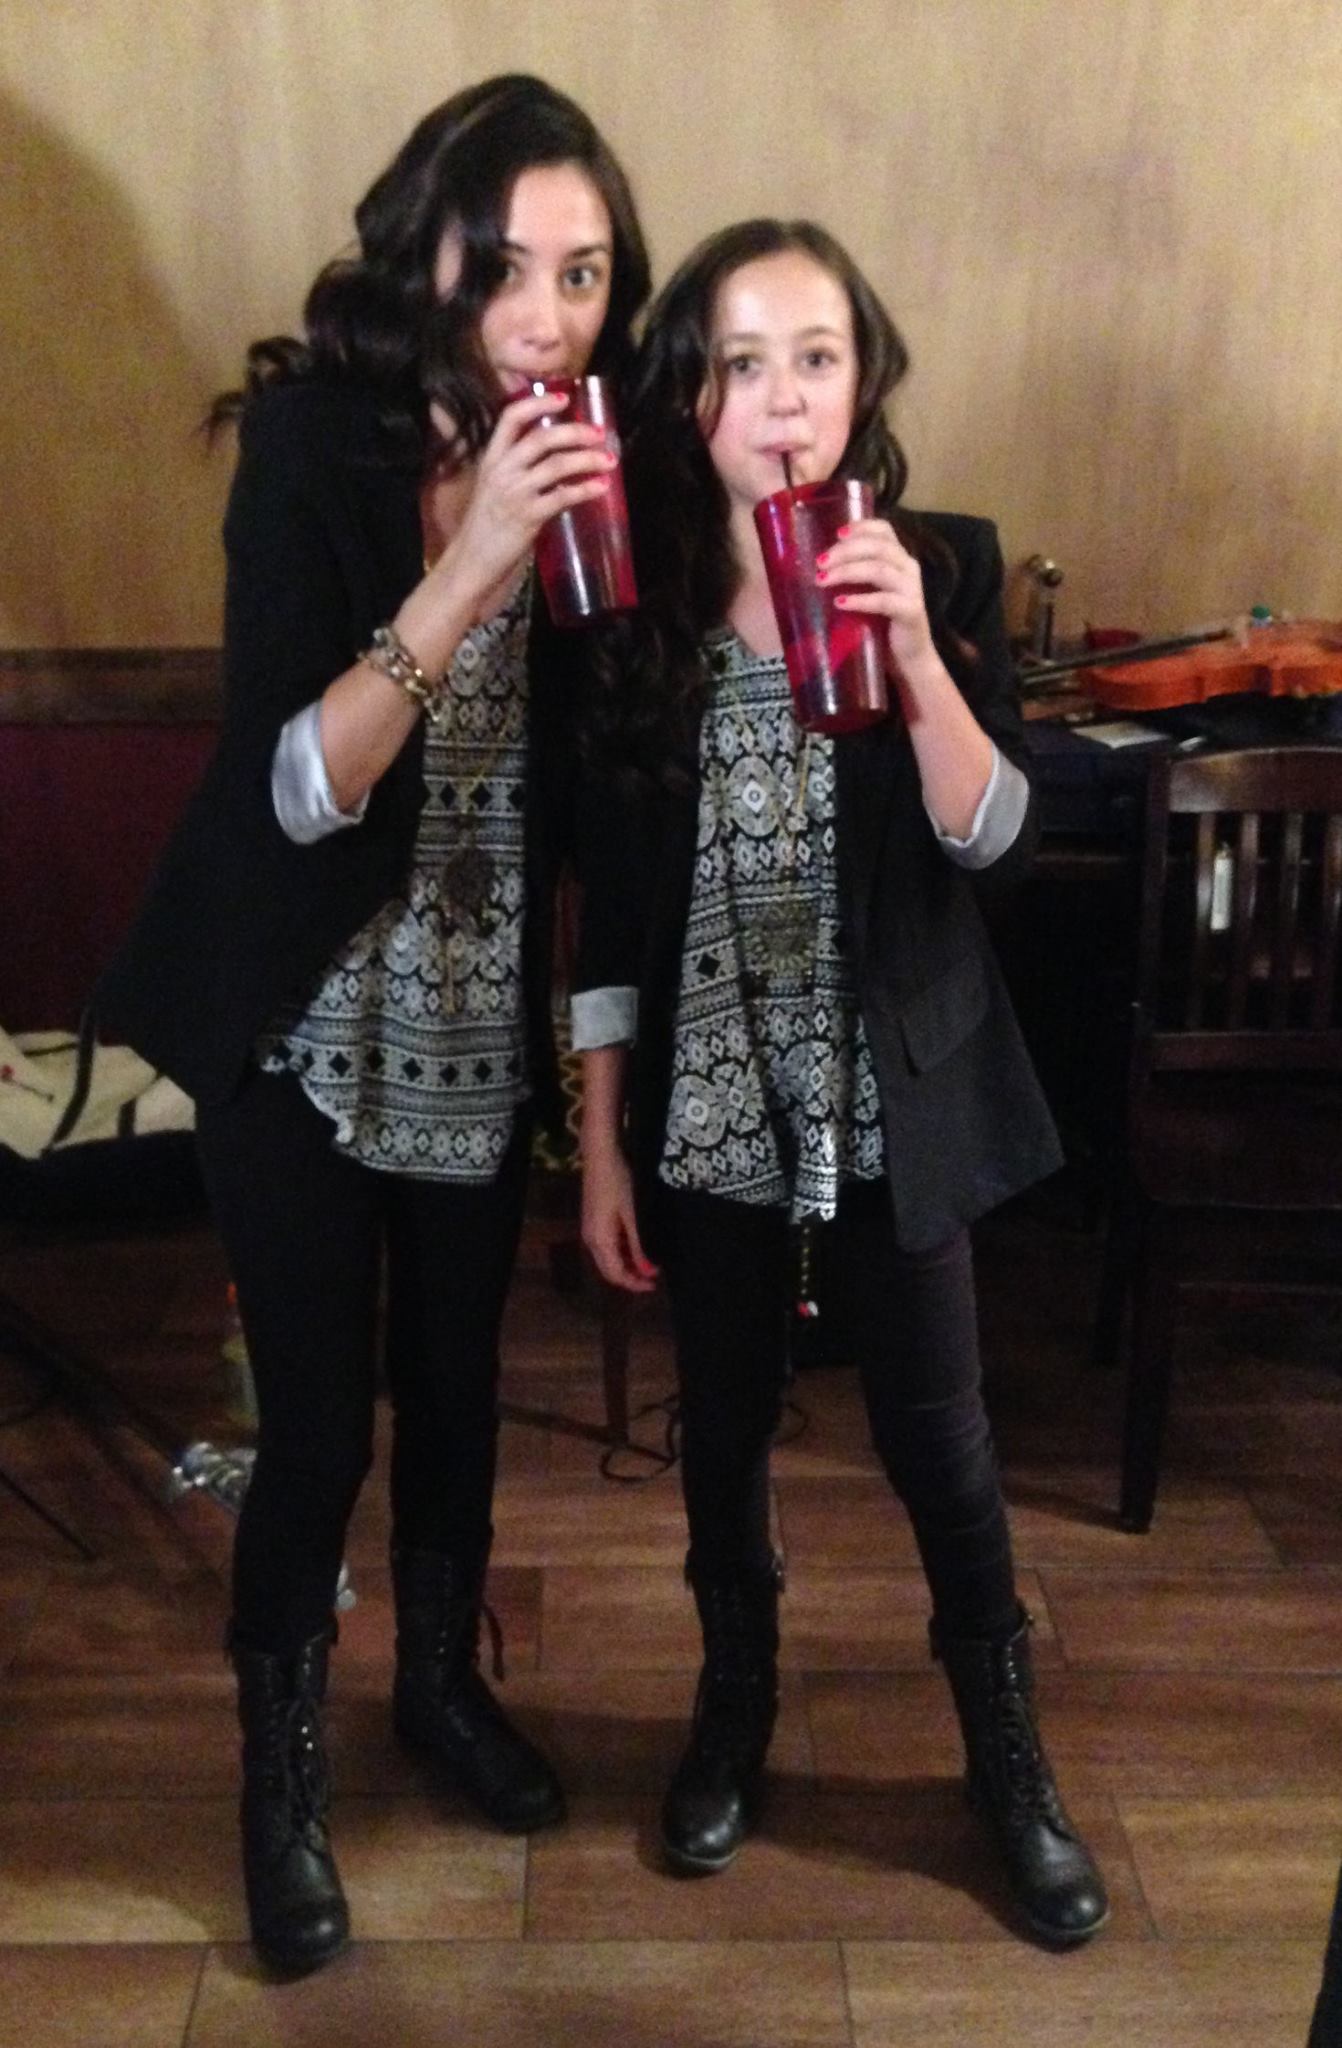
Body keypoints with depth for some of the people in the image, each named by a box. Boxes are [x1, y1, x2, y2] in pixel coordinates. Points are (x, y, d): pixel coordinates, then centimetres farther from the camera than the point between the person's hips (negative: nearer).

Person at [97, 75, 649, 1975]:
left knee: (457, 1379, 18)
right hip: (306, 1026, -4)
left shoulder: (584, 465, -5)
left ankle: (444, 1678, 44)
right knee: (317, 1422, 2)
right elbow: (296, 787, -29)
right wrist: (469, 563, -36)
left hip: (484, 1020, 4)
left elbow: (585, 773, 6)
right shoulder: (312, 445, -17)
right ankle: (282, 1769, 29)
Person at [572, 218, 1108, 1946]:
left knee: (936, 1435, 10)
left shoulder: (941, 568, -6)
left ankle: (1009, 1759, 32)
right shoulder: (639, 598, -5)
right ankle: (734, 1707, 41)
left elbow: (991, 839, -14)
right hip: (704, 1098, 1)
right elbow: (609, 898, -1)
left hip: (894, 1092, -1)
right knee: (724, 1422, 17)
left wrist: (912, 656, -29)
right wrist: (601, 1139, -1)